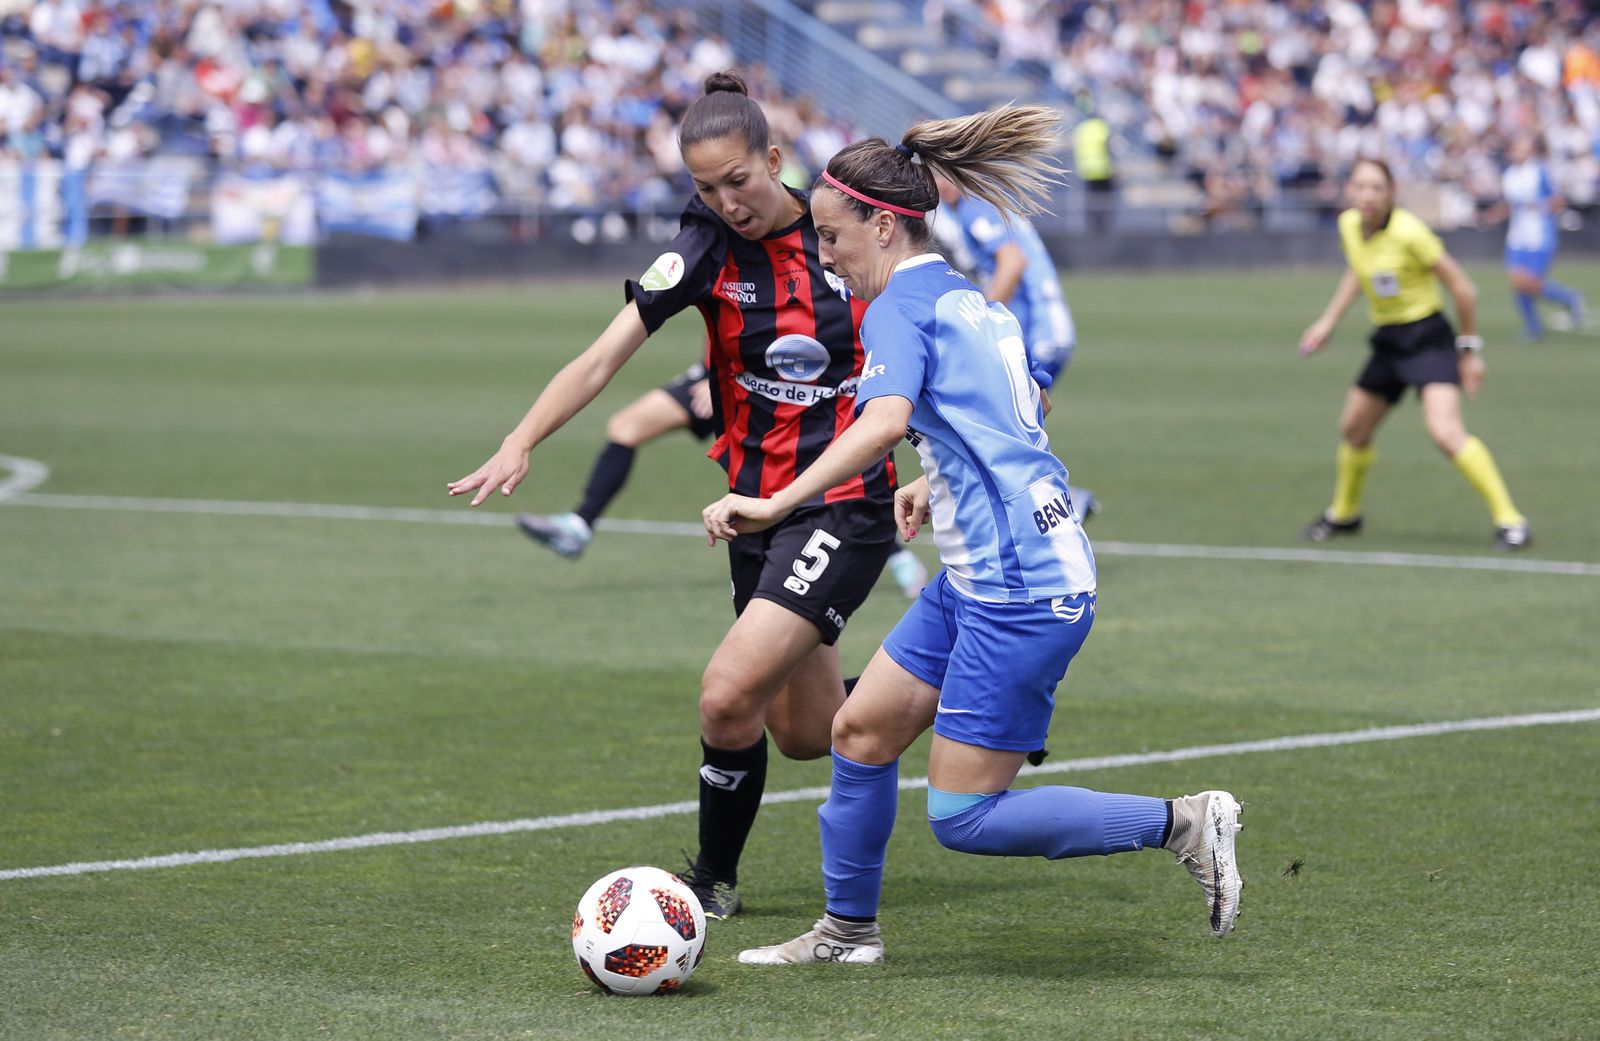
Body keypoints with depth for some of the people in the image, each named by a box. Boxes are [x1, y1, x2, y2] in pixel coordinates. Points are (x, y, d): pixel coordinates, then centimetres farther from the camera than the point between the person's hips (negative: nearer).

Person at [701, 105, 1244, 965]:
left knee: (964, 818, -6)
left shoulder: (900, 305, -12)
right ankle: (846, 930, 25)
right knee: (861, 732, 14)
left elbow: (884, 420, -31)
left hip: (1022, 592, -10)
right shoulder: (968, 299, 16)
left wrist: (776, 504, -35)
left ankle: (1181, 824, -4)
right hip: (978, 579, 10)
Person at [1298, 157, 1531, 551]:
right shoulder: (1348, 225, -2)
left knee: (1445, 431, -24)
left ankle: (1510, 520, -18)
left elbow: (1462, 287, -15)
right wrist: (1328, 321, 19)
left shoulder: (1407, 231, -22)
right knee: (1353, 430, 18)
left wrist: (1469, 349, -9)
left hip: (1427, 337, -8)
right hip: (1387, 341, 8)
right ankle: (1344, 513, 43)